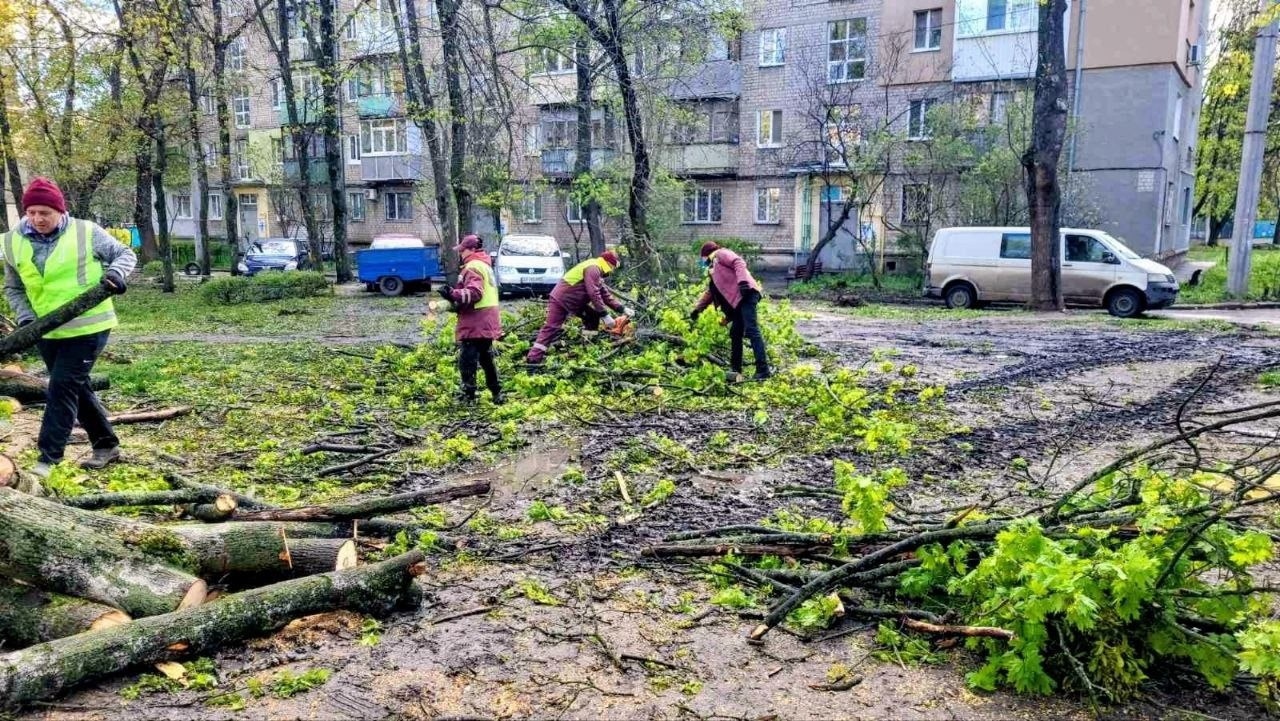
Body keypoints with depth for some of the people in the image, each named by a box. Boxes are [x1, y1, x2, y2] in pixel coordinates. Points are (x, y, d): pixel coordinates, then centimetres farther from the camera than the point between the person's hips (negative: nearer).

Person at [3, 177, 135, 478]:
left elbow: (125, 254, 3)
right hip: (47, 332, 5)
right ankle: (107, 445, 29)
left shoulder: (87, 232, -9)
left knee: (62, 389, -9)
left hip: (87, 327, -5)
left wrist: (116, 272, -18)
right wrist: (25, 317, -4)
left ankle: (48, 459, -4)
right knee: (77, 389, 14)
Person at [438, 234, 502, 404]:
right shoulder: (484, 265, 18)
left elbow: (474, 293, -26)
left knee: (467, 361, -4)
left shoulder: (473, 267, -14)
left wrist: (453, 294, -31)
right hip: (487, 323, 10)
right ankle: (496, 393, 23)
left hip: (475, 325, -10)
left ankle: (469, 396, 0)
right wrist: (455, 297, 13)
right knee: (486, 359, 18)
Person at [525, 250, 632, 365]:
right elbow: (594, 294, -26)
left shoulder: (596, 271, 14)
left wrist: (622, 309, 7)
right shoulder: (593, 268, -19)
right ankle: (534, 358, -17)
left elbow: (605, 294, 14)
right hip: (560, 299, -10)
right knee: (551, 328, -14)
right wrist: (605, 315, -25)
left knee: (592, 316, 10)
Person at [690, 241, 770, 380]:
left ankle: (763, 370, -23)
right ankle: (736, 369, 22)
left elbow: (738, 262, -10)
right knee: (735, 334, 13)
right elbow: (709, 293, 40)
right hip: (736, 301, 10)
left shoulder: (721, 254, 7)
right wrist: (697, 309, 40)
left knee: (751, 330, -17)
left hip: (746, 295, -10)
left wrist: (742, 281, -25)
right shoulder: (714, 270, 32)